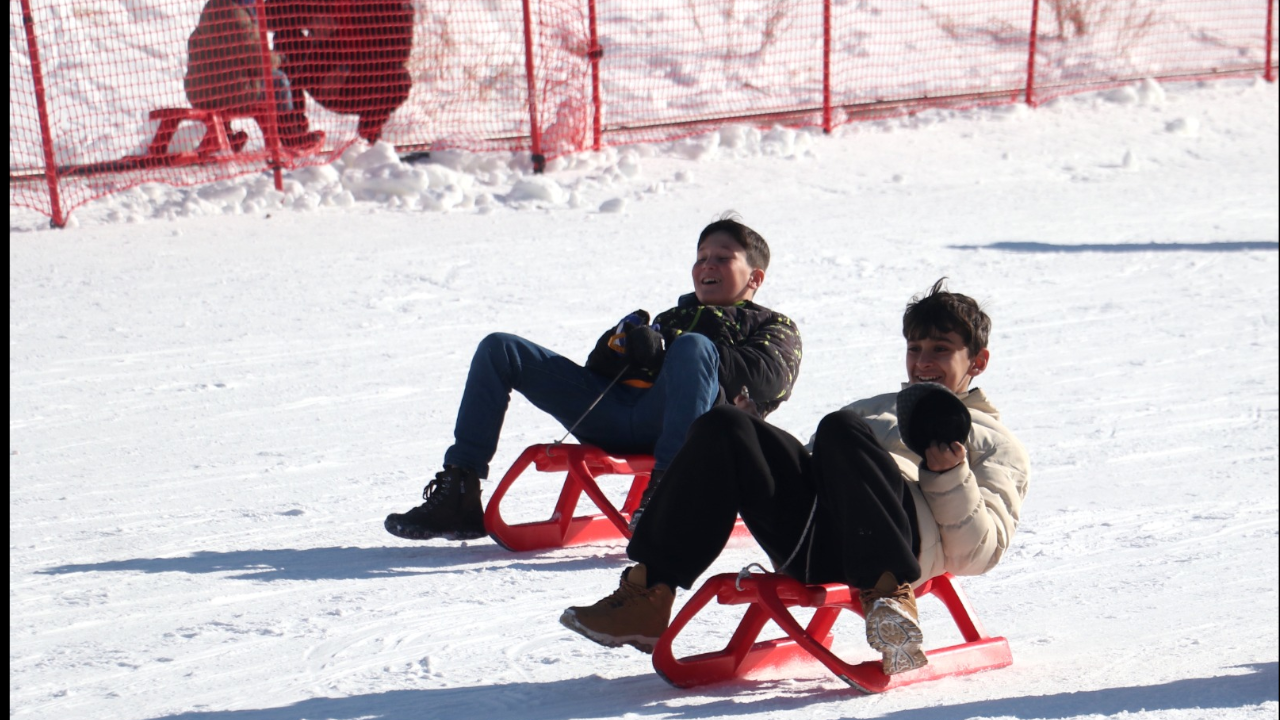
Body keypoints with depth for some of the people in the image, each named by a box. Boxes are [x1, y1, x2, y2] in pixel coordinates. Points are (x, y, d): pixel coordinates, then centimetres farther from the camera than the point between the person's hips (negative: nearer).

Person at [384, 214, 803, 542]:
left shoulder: (773, 329, 25)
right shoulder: (675, 316, 40)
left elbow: (761, 378, -1)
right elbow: (600, 366, 28)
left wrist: (662, 351, -7)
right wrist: (619, 344, 3)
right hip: (612, 418, 6)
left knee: (693, 346, -37)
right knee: (499, 349, -2)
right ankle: (458, 495, -13)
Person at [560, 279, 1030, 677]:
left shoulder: (994, 442, 28)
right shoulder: (871, 410, 43)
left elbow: (980, 555, 11)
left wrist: (950, 477, -3)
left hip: (901, 534, -5)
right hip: (807, 539, 5)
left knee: (841, 430, -33)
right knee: (723, 427, -20)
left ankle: (890, 593, -41)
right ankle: (647, 593, -27)